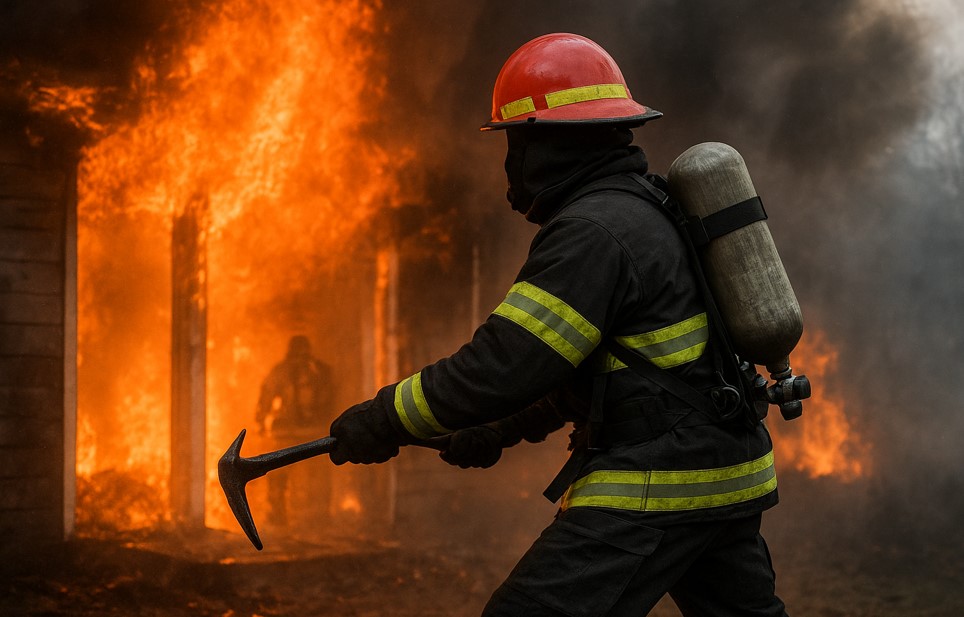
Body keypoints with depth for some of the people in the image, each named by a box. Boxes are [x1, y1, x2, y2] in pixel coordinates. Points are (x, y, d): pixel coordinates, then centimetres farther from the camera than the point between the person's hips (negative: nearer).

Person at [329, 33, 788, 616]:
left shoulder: (593, 234, -17)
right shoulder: (655, 208, 15)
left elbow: (502, 364, -21)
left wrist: (383, 421, -11)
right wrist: (503, 430, 25)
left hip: (654, 492, -10)